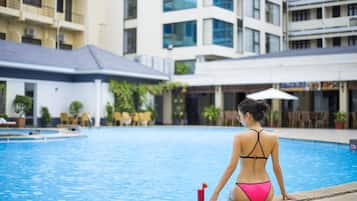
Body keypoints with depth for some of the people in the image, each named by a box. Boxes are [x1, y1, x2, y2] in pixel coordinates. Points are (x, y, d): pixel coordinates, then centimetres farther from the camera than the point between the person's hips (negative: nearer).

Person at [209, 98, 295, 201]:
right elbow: (276, 167, 4)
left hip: (244, 192, -2)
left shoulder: (240, 138, -11)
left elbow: (231, 167, -15)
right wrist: (283, 192, 17)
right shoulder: (273, 138, -1)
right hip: (266, 191, 3)